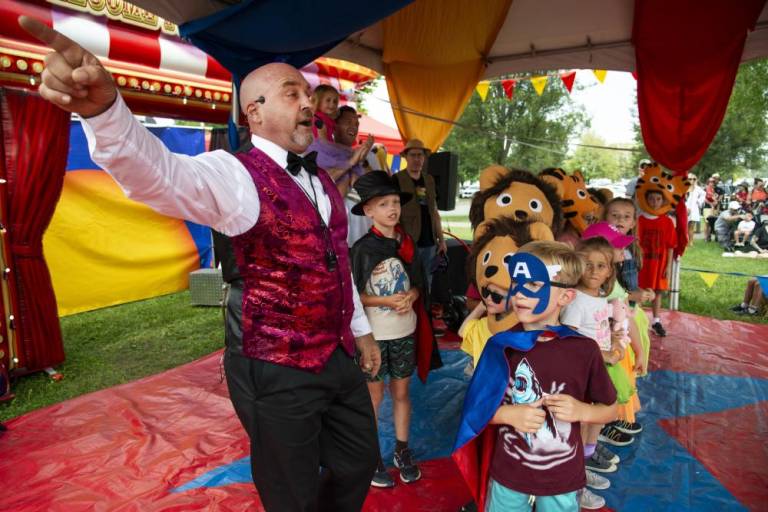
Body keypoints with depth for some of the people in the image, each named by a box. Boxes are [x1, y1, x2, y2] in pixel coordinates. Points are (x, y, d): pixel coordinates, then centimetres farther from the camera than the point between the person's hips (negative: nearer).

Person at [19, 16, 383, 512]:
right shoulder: (234, 174, -15)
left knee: (359, 465, 24)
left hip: (339, 359, 7)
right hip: (277, 373, -7)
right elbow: (160, 172, -36)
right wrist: (104, 109, -55)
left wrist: (361, 329, 20)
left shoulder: (323, 182, 8)